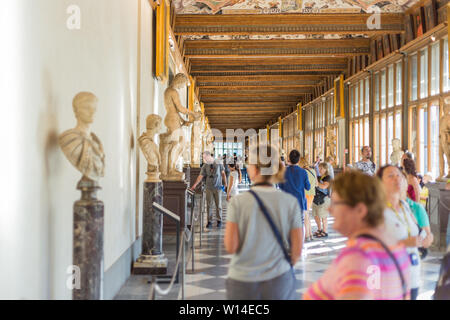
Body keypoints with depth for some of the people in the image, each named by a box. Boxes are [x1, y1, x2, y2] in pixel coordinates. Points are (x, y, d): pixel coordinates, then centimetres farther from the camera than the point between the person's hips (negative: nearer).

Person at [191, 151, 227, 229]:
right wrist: (195, 185, -9)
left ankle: (219, 220, 17)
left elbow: (223, 174, 4)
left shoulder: (218, 164, -1)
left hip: (218, 187, -1)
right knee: (209, 205, 2)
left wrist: (225, 184, 1)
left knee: (218, 205, 4)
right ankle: (209, 221, 8)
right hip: (209, 188, 1)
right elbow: (201, 176, -1)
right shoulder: (205, 166, 1)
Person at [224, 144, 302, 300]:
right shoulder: (291, 202, -6)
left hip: (242, 282, -1)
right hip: (279, 281, 1)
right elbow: (297, 250, -4)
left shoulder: (238, 202, -10)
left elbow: (230, 247, -12)